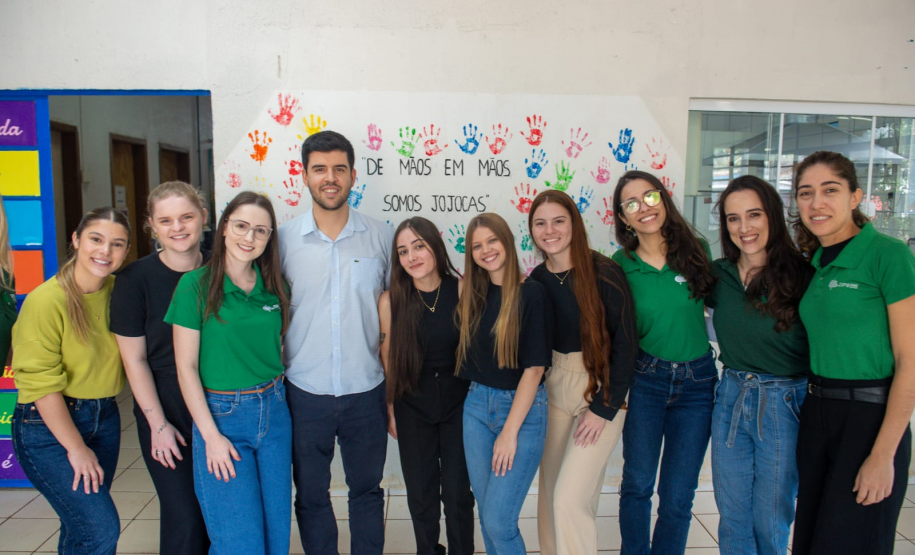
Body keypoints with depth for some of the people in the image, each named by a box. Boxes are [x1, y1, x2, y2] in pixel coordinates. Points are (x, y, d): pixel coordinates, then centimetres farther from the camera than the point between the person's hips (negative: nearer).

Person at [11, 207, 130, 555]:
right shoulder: (46, 301, -18)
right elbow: (41, 384, -16)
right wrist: (76, 447, -12)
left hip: (104, 418, 6)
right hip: (48, 427, -6)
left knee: (82, 524, 16)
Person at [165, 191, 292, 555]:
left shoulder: (273, 286, 4)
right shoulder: (196, 284, -9)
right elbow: (186, 366, -9)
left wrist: (277, 397, 5)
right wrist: (211, 435, -11)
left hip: (274, 412, 5)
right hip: (222, 415, -4)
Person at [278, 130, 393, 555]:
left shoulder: (381, 237, -2)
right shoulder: (283, 239, -3)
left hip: (366, 391, 0)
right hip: (305, 392, 0)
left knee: (367, 490, 17)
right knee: (310, 495, 16)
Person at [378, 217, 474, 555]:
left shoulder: (462, 290, -13)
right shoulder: (390, 301, -10)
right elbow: (388, 360, 0)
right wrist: (391, 411, 6)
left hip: (459, 403, -1)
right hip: (412, 408, 1)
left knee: (458, 493, 10)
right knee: (421, 495, 15)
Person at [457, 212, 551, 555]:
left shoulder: (531, 293, -11)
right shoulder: (474, 294, 6)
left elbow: (534, 367, -14)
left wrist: (510, 431, -15)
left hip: (522, 407, -5)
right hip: (477, 406, 6)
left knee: (498, 521, -6)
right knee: (486, 516, 13)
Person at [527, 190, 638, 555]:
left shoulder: (604, 273, -14)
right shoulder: (536, 279, 1)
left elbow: (626, 342, -13)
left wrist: (604, 407, -13)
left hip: (601, 390, -5)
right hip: (554, 389, 5)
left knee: (570, 499, -7)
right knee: (550, 493, 13)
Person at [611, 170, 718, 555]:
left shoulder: (696, 251, -5)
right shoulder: (620, 264, -7)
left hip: (697, 382, 1)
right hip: (644, 379, 0)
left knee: (677, 496, 8)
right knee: (637, 484, 11)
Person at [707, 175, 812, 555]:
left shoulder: (801, 275, -12)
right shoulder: (717, 274, 1)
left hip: (784, 405, -4)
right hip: (730, 399, 4)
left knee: (770, 522, 11)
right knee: (732, 517, 15)